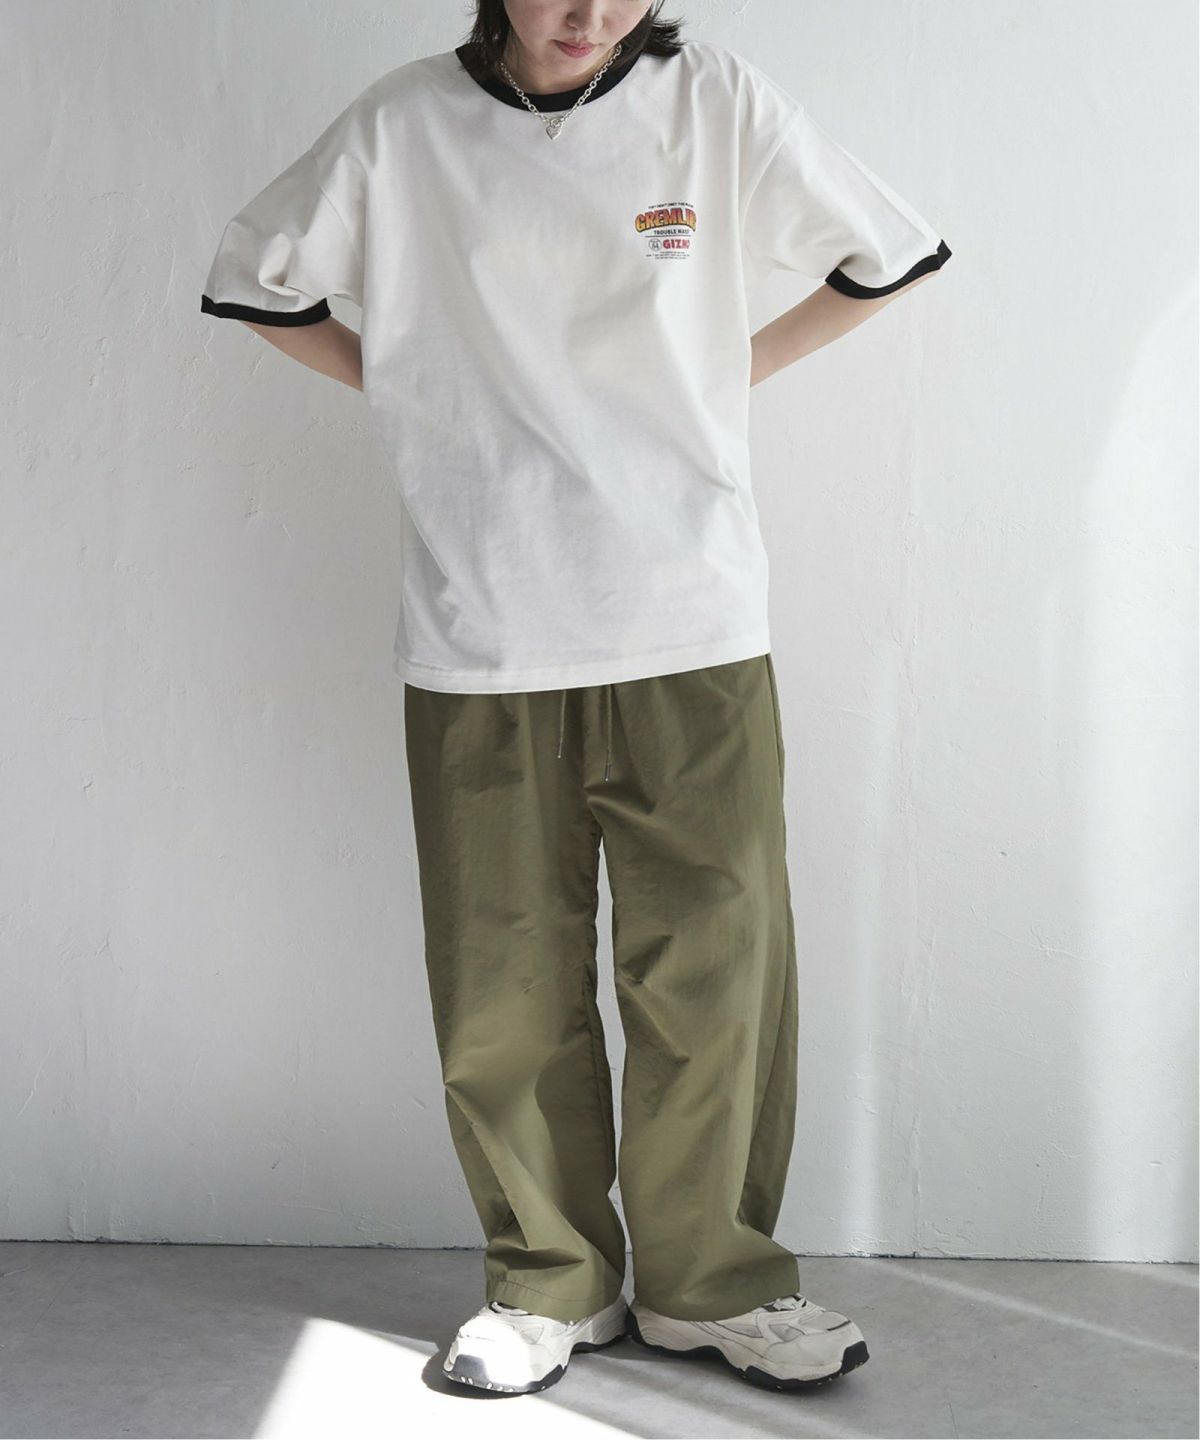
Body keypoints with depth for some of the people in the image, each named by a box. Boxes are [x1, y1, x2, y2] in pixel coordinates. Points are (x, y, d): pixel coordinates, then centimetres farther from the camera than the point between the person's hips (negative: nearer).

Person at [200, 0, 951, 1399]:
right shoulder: (403, 124, 2)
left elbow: (886, 254, 13)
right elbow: (255, 280, 16)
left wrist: (734, 369, 9)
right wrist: (416, 391, 10)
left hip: (694, 634, 0)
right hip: (479, 640, 0)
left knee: (714, 965, 2)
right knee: (507, 984, 4)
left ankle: (710, 1280, 20)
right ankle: (550, 1278, 22)